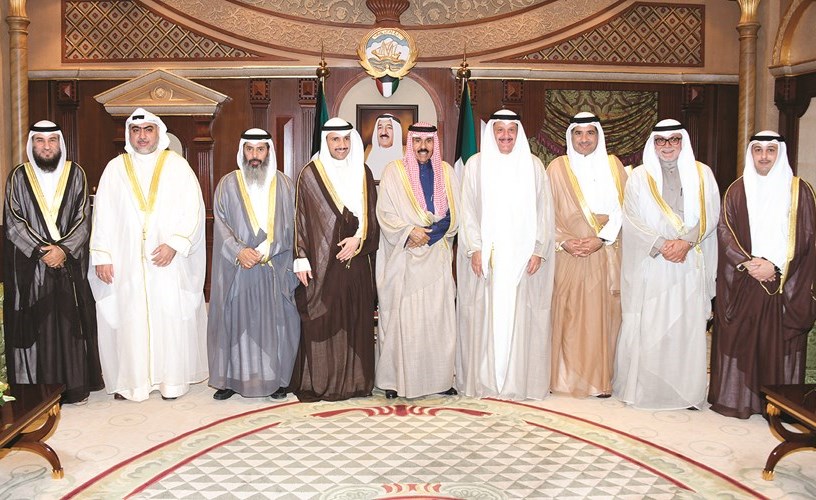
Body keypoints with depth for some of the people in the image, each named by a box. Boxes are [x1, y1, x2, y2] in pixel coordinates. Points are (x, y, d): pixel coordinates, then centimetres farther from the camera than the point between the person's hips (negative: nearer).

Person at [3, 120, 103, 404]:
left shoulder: (75, 174, 6)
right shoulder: (18, 177, 5)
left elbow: (83, 219, 1)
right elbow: (13, 223, -1)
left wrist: (64, 249, -13)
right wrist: (41, 251, -12)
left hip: (70, 263, 0)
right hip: (29, 266, 0)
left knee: (70, 323, 2)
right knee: (34, 324, 1)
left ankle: (74, 385, 10)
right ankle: (36, 388, 9)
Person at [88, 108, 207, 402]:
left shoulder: (177, 166, 4)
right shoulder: (115, 168, 8)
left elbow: (193, 209, -3)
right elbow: (102, 214, 6)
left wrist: (174, 244, -14)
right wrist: (102, 256, -2)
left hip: (169, 262, -1)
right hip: (126, 262, 1)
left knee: (171, 318, 2)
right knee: (129, 319, 3)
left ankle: (172, 380, 12)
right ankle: (131, 380, 13)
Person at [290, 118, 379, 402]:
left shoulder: (363, 173, 11)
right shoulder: (310, 175, 1)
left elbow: (372, 215, 11)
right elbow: (301, 219, -1)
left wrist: (359, 238, -7)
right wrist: (302, 259, -7)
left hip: (357, 261, 3)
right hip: (322, 262, -3)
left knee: (356, 320, 5)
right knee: (320, 320, -2)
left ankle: (355, 380, 16)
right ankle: (317, 383, 8)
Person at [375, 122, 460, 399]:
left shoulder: (447, 172, 11)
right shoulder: (394, 171, 2)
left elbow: (453, 216, 7)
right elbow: (385, 214, -3)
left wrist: (426, 235, -8)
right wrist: (409, 232, -18)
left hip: (437, 258, 3)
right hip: (403, 259, -3)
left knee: (438, 315, 2)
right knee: (401, 316, -4)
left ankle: (439, 377, 10)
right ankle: (395, 379, 4)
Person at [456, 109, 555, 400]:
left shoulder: (533, 166, 7)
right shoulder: (475, 164, 6)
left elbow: (544, 211, 5)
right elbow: (468, 210, 3)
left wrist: (538, 251, -4)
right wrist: (474, 249, -7)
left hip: (522, 254, 1)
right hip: (486, 254, 0)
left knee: (520, 318, 1)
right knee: (484, 316, 1)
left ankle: (520, 381, 10)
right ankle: (482, 380, 9)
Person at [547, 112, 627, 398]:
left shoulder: (613, 166, 10)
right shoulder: (558, 167, 6)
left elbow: (622, 209, 4)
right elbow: (548, 211, 2)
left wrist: (601, 239, -10)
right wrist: (564, 241, -12)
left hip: (606, 255, 2)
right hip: (569, 256, -1)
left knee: (602, 313, 2)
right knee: (568, 314, -2)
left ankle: (601, 378, 10)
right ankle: (567, 377, 6)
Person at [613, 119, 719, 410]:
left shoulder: (702, 174, 10)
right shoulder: (639, 177, 7)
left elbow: (710, 214, 2)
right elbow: (631, 219, -1)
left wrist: (686, 242, -14)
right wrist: (661, 244, -13)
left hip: (690, 264, 1)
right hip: (649, 265, -1)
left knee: (687, 325, -1)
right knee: (645, 326, -2)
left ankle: (686, 391, 8)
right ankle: (642, 388, 8)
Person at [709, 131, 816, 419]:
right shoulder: (737, 190, 6)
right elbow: (725, 232, 1)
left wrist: (775, 266, -13)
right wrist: (747, 263, -13)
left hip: (785, 284, -1)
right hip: (741, 283, 1)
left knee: (779, 341, 1)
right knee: (738, 338, 2)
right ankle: (735, 398, 12)